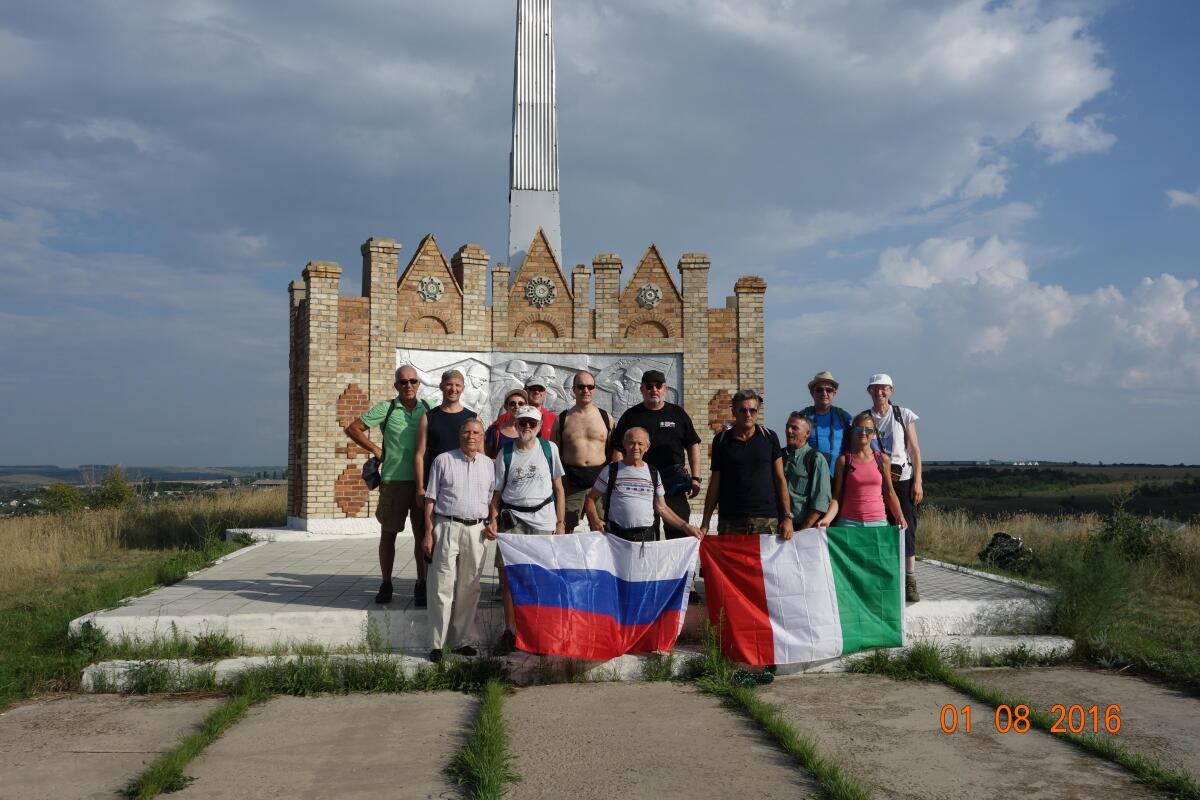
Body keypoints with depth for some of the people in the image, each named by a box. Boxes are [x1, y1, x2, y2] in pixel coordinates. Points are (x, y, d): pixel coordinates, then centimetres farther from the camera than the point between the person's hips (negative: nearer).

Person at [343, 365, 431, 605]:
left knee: (422, 534, 5)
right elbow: (353, 429, 3)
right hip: (394, 480, -2)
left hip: (422, 480, 2)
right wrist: (376, 450, -1)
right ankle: (386, 585, 15)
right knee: (388, 533, 5)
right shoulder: (386, 408, 0)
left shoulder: (428, 409, 8)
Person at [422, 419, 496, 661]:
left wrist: (492, 523, 2)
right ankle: (438, 644, 1)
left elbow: (493, 498, 20)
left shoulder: (489, 464, 13)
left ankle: (460, 640, 17)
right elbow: (430, 498, 2)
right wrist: (428, 533, -4)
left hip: (477, 530, 3)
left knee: (469, 588, 7)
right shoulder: (443, 461, 3)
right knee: (443, 587, -4)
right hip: (447, 526, -3)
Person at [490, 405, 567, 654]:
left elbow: (558, 489, 8)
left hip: (543, 518, -1)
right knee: (508, 575, -2)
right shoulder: (505, 453, 5)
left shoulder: (549, 449, 4)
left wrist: (561, 523, 3)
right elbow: (497, 492, 8)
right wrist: (493, 521, -5)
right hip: (512, 519, 1)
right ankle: (510, 632, 9)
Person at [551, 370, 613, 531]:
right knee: (565, 530, -4)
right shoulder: (562, 419, 6)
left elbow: (613, 452, 11)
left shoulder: (606, 417, 8)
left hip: (599, 478, 1)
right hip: (571, 480, -1)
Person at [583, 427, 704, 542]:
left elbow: (661, 507, 17)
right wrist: (595, 520, -10)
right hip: (617, 536, -2)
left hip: (648, 536, 2)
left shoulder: (653, 474, 14)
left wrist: (685, 526, 9)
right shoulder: (611, 471, 5)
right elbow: (590, 498, 8)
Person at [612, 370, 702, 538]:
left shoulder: (677, 413, 13)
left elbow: (693, 445, 13)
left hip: (674, 483, 1)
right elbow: (618, 450, 5)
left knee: (679, 531, -2)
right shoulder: (631, 415, 8)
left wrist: (695, 478, 5)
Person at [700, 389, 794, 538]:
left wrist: (787, 517, -3)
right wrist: (705, 523, 2)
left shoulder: (769, 437, 7)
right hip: (730, 523, 0)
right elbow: (715, 484, 8)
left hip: (767, 520, 0)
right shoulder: (721, 440, 6)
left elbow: (780, 479, 6)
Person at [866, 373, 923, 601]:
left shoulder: (904, 415, 5)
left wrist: (917, 482, -4)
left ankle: (910, 582, -1)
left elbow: (914, 450, 4)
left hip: (903, 480, -1)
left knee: (907, 529, -6)